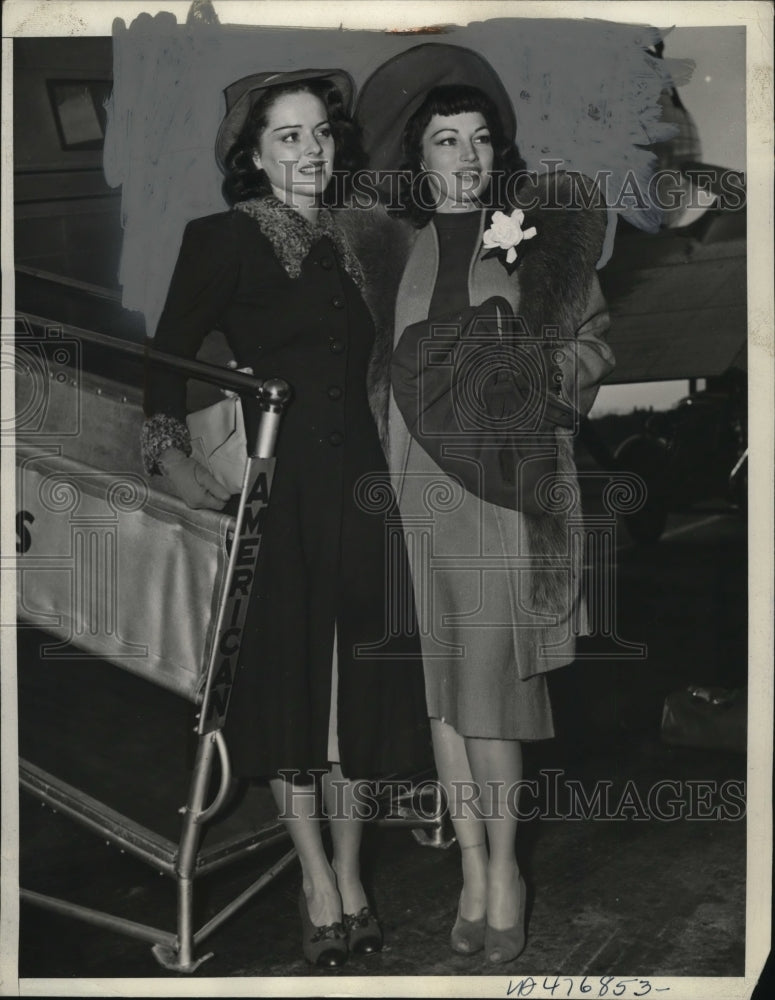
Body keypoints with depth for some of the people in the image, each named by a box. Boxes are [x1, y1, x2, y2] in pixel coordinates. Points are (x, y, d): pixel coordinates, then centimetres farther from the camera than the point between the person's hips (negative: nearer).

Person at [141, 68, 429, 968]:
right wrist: (172, 454, -19)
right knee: (288, 683, 3)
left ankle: (350, 875, 24)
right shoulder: (222, 240, -1)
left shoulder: (354, 242, 14)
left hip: (357, 487, 4)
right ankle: (318, 882, 19)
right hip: (275, 490, -4)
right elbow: (168, 358, -6)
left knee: (353, 687, 9)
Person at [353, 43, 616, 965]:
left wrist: (534, 372, -9)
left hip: (505, 484, -2)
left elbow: (593, 341, 8)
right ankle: (473, 867, 20)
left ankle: (503, 869, 15)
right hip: (418, 483, 3)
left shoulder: (543, 234, 6)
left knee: (486, 684, -3)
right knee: (440, 683, 5)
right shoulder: (394, 245, 12)